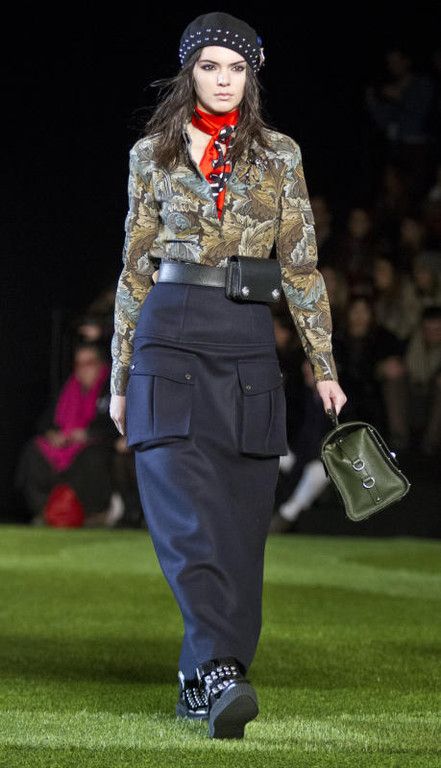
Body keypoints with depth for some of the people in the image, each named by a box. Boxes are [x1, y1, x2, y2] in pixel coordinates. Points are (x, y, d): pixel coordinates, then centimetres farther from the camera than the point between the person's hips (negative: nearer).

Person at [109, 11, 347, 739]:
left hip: (248, 347, 2)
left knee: (239, 522, 1)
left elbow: (301, 265, 8)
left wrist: (324, 368, 4)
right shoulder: (153, 154, 8)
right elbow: (136, 269, 11)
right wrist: (121, 376, 9)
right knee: (186, 514, -16)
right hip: (170, 339, -2)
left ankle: (204, 678, 11)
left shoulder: (278, 155, 9)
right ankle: (221, 672, -26)